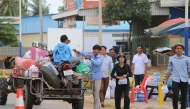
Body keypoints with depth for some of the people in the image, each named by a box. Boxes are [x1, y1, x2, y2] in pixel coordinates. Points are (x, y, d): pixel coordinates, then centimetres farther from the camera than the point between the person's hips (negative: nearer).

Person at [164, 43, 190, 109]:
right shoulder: (171, 58, 7)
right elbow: (169, 70, 13)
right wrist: (166, 80, 11)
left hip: (184, 80, 0)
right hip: (175, 80, 0)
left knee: (184, 96, 6)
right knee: (175, 95, -9)